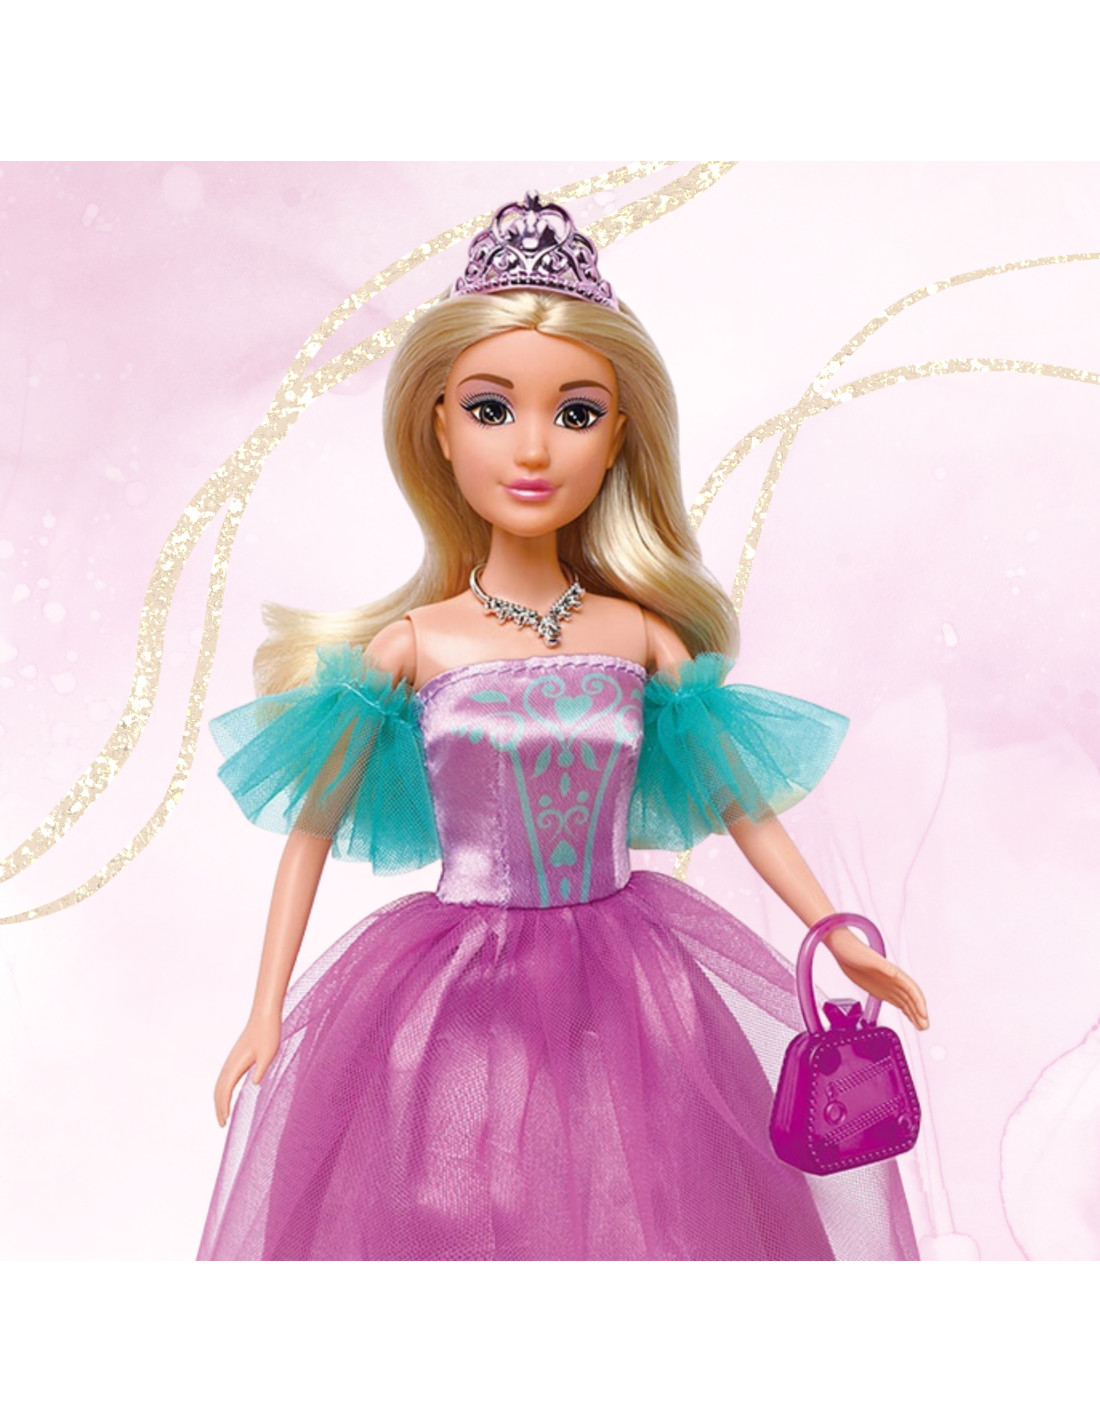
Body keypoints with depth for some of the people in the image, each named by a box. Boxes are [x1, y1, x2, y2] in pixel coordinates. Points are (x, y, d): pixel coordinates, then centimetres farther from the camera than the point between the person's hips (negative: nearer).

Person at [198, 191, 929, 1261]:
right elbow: (313, 824, -2)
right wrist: (267, 1014, -1)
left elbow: (738, 797, 6)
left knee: (640, 1205, 11)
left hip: (628, 978, 2)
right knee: (461, 1208, 8)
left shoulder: (644, 634, -3)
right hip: (460, 994, -1)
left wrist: (837, 936, 5)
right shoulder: (409, 642, -8)